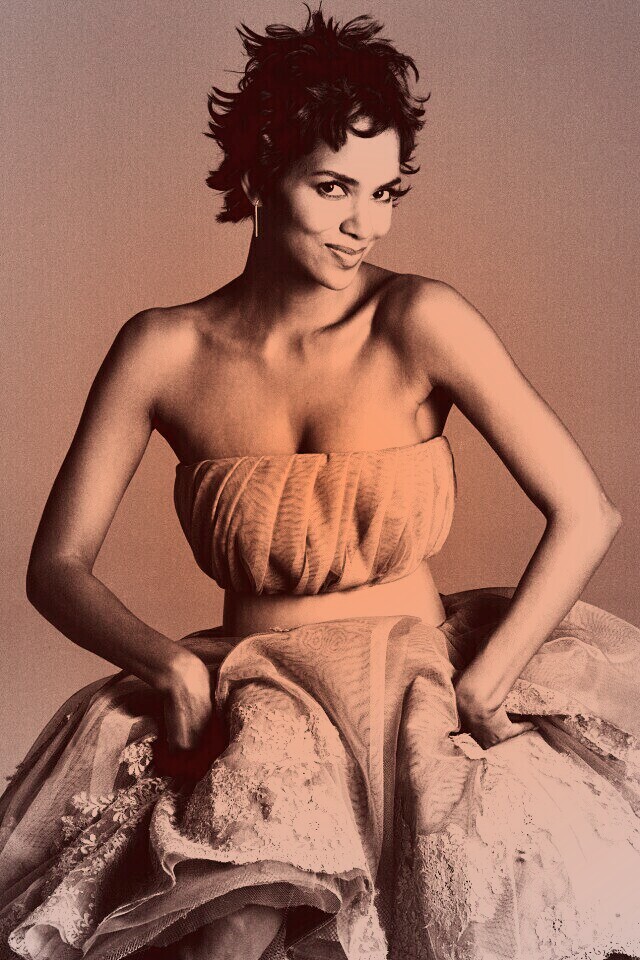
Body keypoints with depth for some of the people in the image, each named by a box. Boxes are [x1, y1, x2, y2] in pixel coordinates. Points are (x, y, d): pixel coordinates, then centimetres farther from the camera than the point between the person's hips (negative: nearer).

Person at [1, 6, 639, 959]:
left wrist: (475, 689, -10)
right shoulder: (164, 350, -2)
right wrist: (172, 665, -14)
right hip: (251, 701, 0)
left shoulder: (421, 323, -7)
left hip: (417, 685, 1)